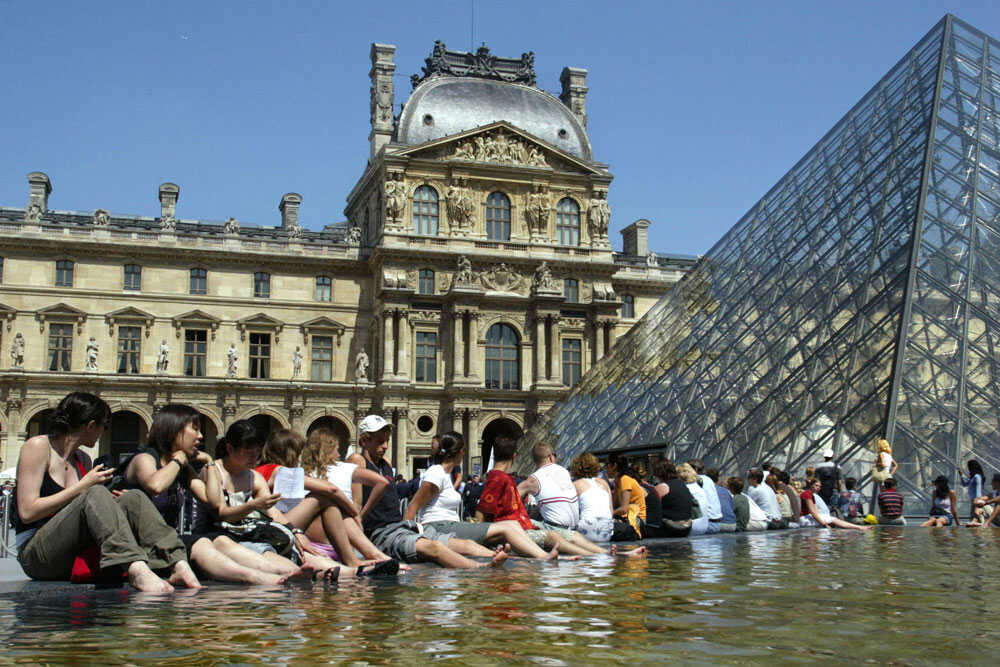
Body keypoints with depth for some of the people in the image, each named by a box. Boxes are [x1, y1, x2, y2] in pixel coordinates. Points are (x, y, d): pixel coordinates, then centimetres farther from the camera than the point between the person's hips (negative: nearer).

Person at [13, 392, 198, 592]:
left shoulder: (83, 460, 19)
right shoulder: (38, 446, -3)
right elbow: (27, 512, -12)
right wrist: (84, 486, -10)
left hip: (76, 553, 6)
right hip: (36, 553, -6)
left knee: (133, 498, -15)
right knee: (95, 494, -29)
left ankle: (177, 564, -38)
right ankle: (137, 570, -53)